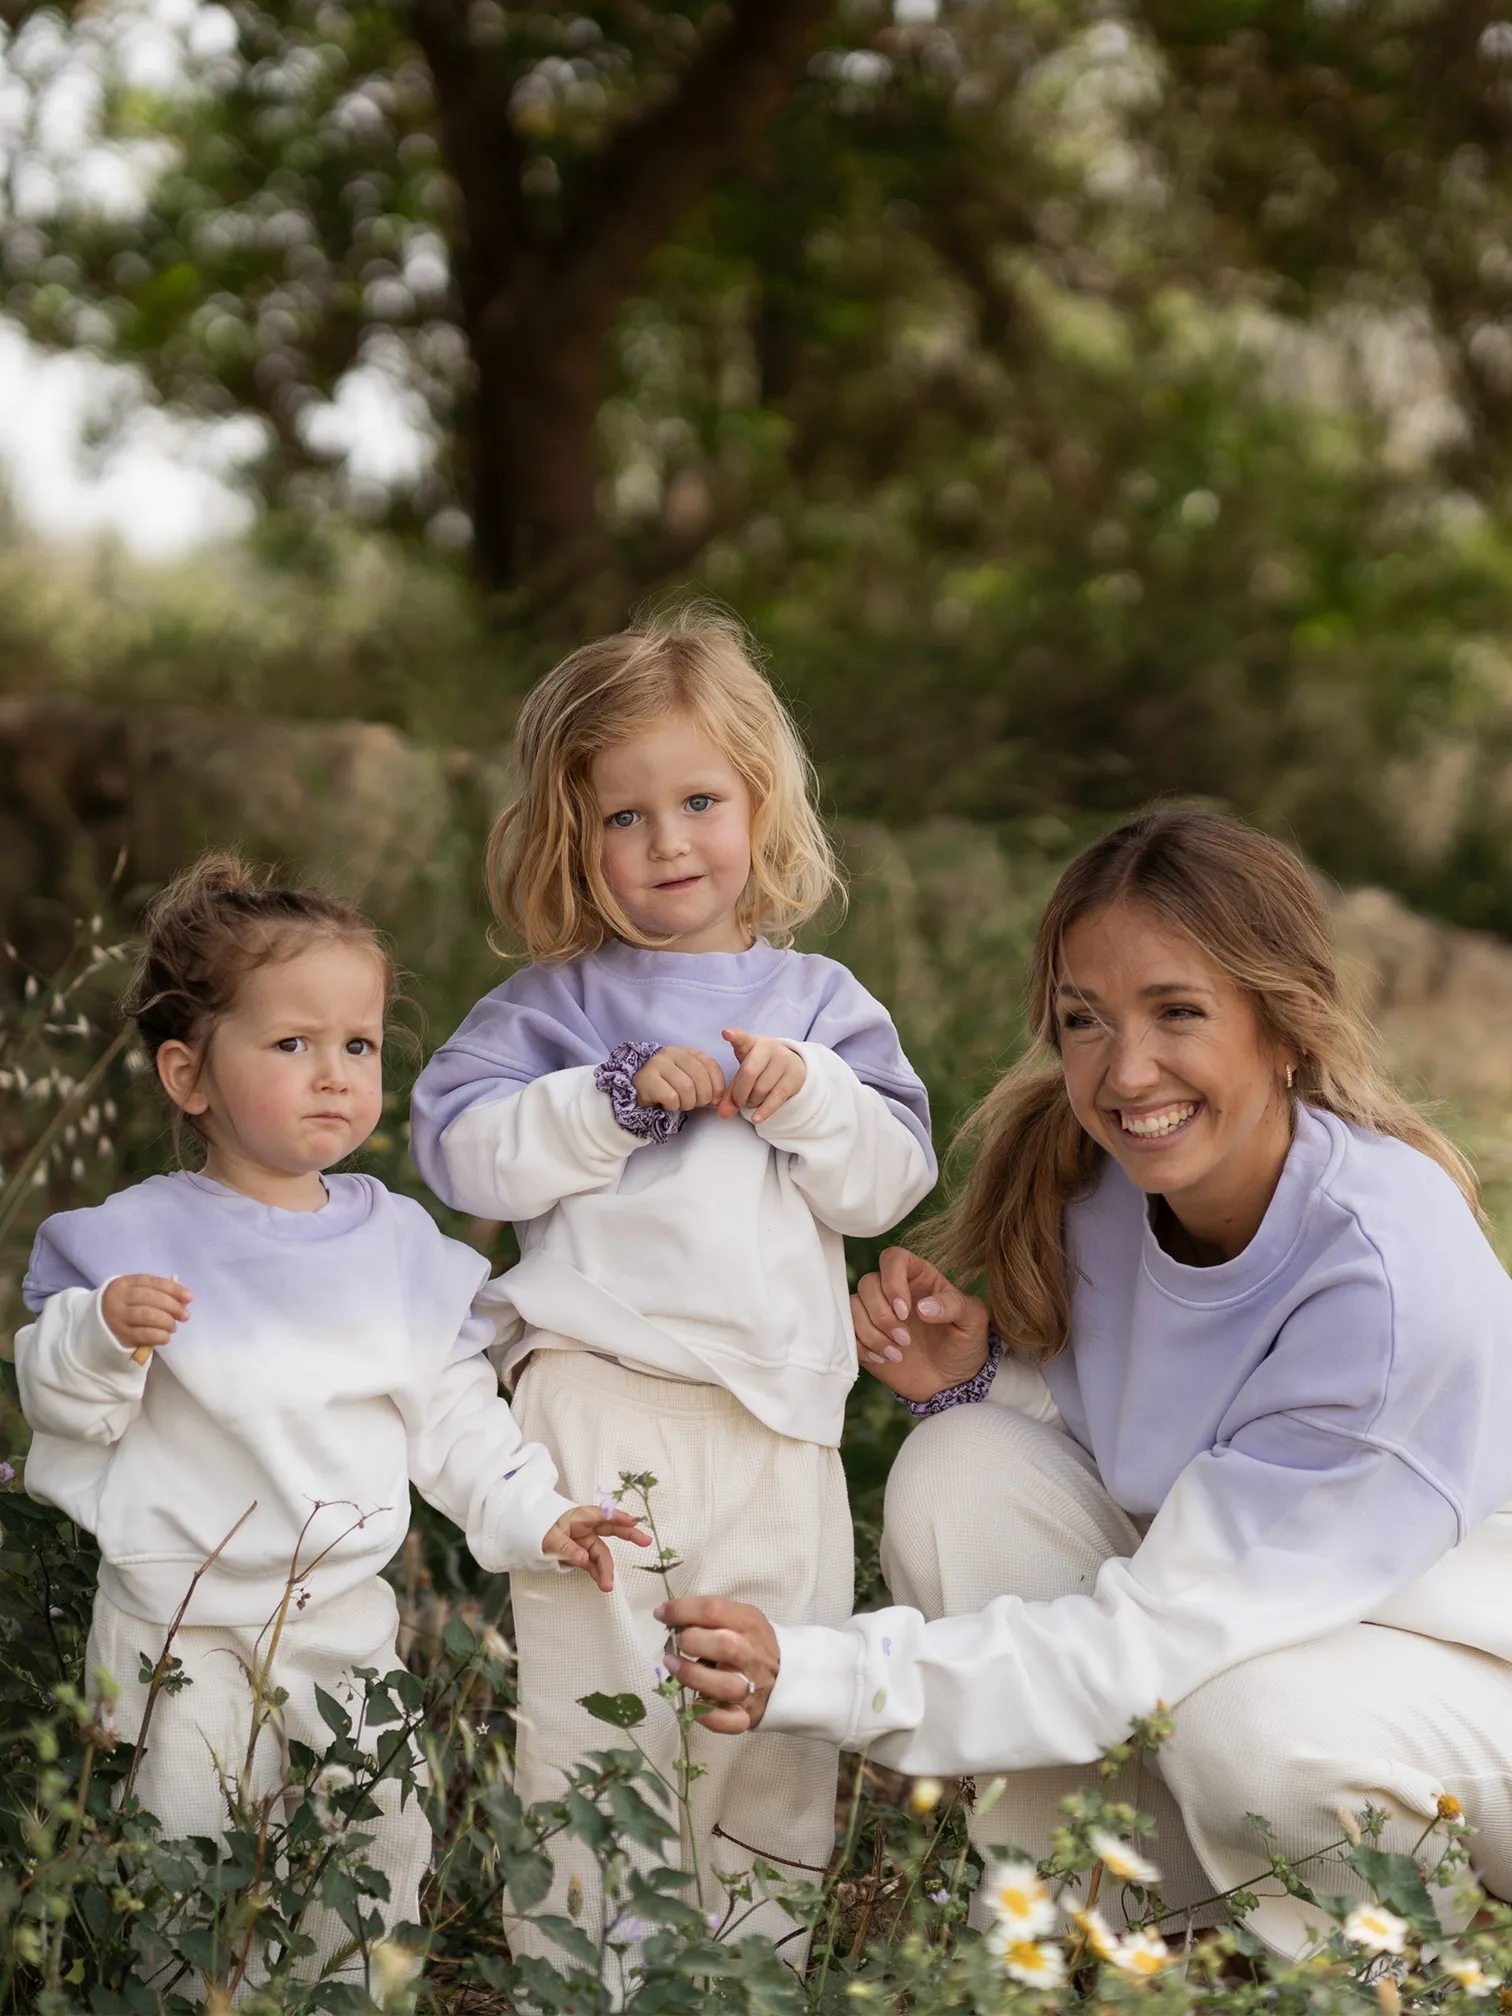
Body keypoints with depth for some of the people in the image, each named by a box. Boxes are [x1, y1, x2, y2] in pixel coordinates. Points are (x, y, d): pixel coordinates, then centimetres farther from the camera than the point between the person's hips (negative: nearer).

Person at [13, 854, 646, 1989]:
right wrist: (100, 1337, -26)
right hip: (180, 1625, -3)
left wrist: (530, 1516, -1)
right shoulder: (138, 1240, -7)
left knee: (379, 1849, 9)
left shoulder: (400, 1244, 4)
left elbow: (453, 1416, 8)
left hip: (346, 1616, 3)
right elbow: (61, 1404, -7)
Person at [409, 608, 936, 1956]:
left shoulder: (820, 1002, 13)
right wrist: (621, 1096, -12)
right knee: (590, 1709, -3)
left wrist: (805, 1096, -10)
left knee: (778, 1718, 7)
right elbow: (463, 1149, -4)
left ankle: (762, 1954, 20)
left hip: (778, 1412, 3)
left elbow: (892, 1180, 8)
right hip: (598, 1400, -2)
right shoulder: (553, 1004, 8)